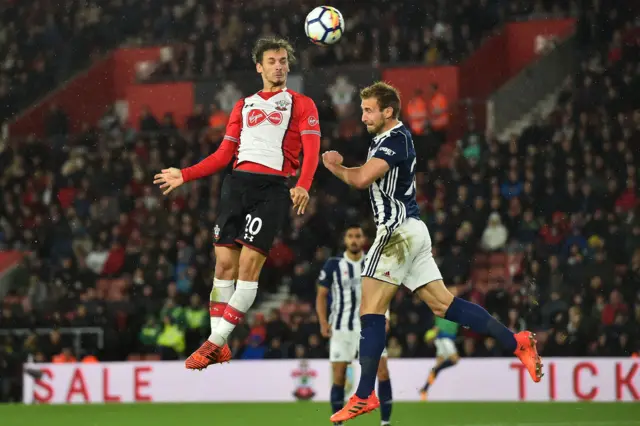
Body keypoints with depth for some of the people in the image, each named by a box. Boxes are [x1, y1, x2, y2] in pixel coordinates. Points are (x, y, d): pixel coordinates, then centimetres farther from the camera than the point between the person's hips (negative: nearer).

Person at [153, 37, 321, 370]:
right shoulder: (243, 106, 23)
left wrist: (303, 186, -21)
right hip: (238, 182, 4)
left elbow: (311, 150, -4)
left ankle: (216, 341, -9)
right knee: (225, 262, -2)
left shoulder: (301, 105, 10)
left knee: (249, 262, -12)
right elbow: (224, 154, 23)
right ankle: (218, 348, 4)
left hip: (273, 188, -4)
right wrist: (185, 175, 16)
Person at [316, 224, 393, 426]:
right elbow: (321, 295, 4)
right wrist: (323, 321, -8)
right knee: (339, 377, -2)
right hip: (342, 328, -1)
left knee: (383, 371, -10)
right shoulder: (333, 265, 0)